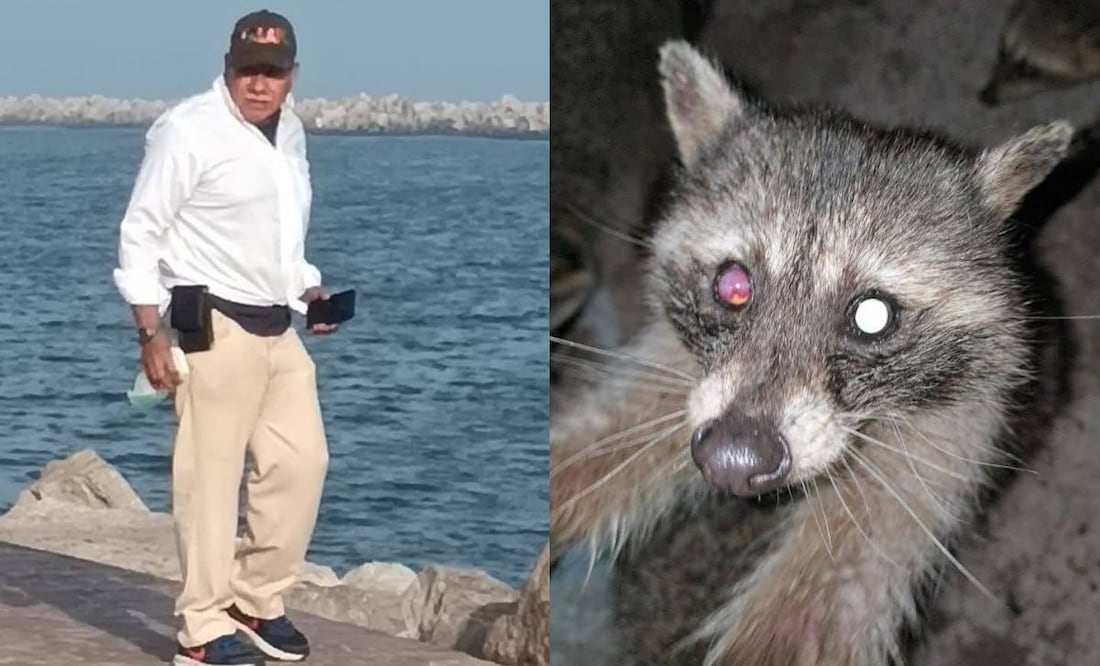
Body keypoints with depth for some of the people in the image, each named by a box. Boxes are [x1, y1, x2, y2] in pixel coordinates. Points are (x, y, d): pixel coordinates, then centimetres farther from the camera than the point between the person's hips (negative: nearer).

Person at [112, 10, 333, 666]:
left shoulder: (290, 131, 14)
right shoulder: (189, 130, -10)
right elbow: (141, 232, -9)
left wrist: (310, 289, 11)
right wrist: (151, 333, -14)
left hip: (278, 328, 8)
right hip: (214, 325, -8)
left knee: (301, 461, 7)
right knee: (211, 477, -5)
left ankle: (259, 603, 21)